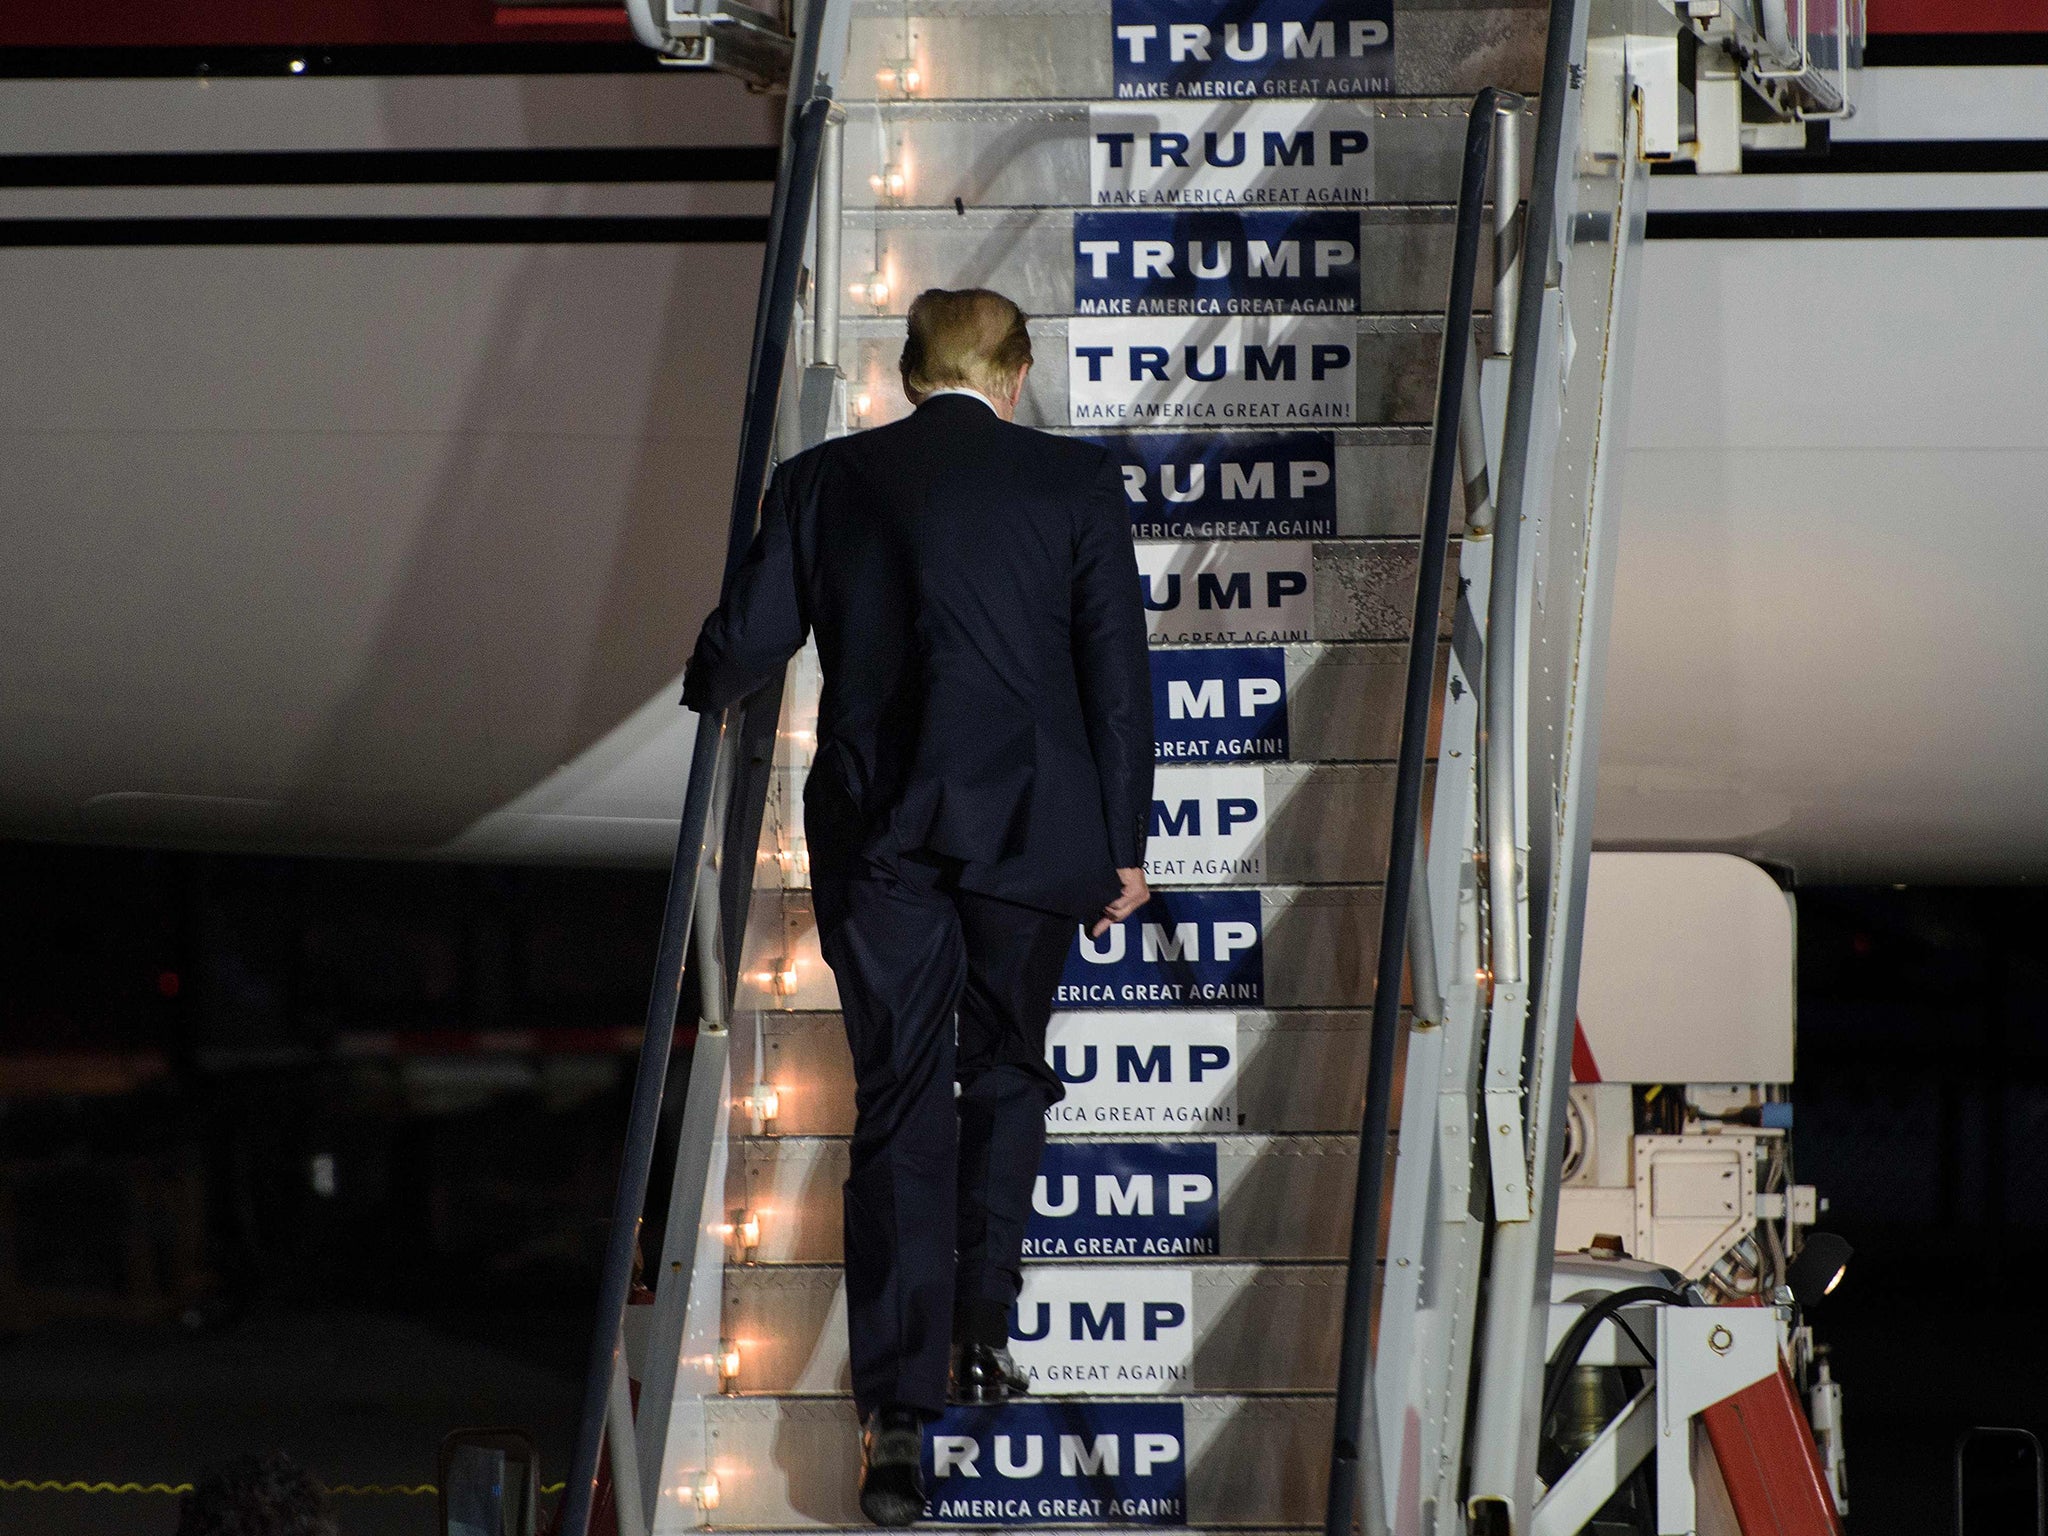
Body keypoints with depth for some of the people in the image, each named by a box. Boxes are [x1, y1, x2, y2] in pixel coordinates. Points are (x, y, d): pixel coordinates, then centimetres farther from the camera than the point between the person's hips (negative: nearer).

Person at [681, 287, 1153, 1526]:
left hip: (877, 832, 1)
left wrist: (701, 696, 29)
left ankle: (899, 1411, -5)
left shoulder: (826, 482, 2)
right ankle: (984, 1329, 20)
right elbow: (1118, 672, -1)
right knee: (1005, 1073, 21)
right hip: (1029, 822, -1)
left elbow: (748, 644, 5)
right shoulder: (1076, 484, 0)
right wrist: (1125, 844, 6)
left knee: (899, 1107, 2)